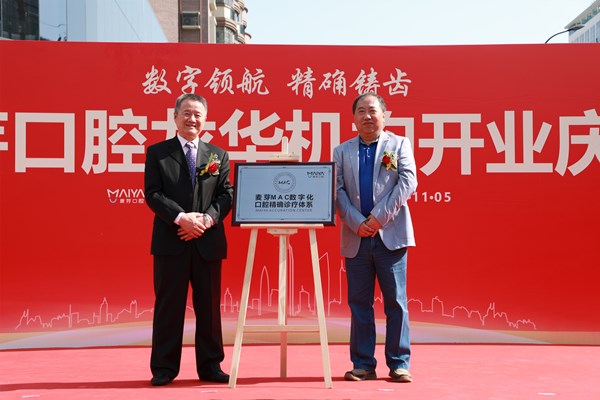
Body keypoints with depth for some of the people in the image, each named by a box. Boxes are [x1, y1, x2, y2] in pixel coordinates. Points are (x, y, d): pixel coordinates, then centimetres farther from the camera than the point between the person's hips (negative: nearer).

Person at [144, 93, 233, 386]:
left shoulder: (218, 155, 12)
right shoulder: (157, 152, 6)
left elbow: (226, 194, 6)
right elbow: (152, 194, -3)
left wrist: (208, 218, -12)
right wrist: (181, 218, -15)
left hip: (208, 242, 2)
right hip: (170, 242, -2)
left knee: (209, 306, 7)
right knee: (168, 305, 2)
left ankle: (210, 366, 16)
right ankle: (164, 368, 10)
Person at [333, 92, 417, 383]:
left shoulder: (399, 145, 8)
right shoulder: (341, 151, 13)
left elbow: (408, 183, -4)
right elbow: (338, 191, 4)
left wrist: (379, 217, -12)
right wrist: (357, 222, -10)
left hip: (390, 235, -2)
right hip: (356, 237, 2)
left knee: (396, 301, 0)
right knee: (359, 302, 5)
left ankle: (399, 364, 6)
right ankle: (363, 364, 11)